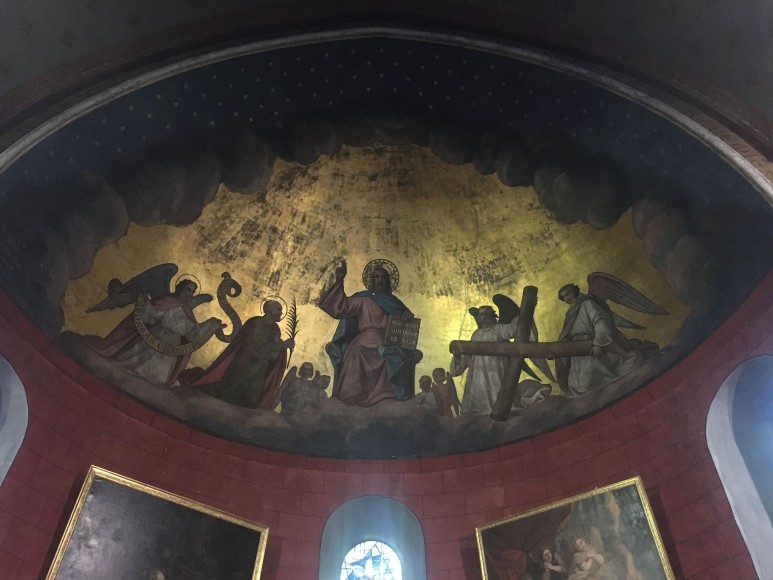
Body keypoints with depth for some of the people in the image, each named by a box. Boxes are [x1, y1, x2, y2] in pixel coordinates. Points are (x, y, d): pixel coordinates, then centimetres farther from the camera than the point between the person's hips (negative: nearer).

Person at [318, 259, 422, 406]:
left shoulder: (393, 302, 21)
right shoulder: (363, 299, 13)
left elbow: (405, 324, 18)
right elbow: (341, 306, -1)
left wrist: (408, 316, -7)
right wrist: (339, 281, -9)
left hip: (388, 347, 2)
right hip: (365, 346, -2)